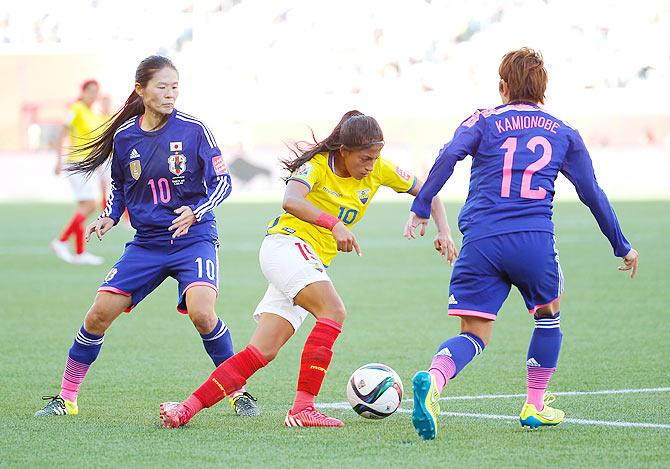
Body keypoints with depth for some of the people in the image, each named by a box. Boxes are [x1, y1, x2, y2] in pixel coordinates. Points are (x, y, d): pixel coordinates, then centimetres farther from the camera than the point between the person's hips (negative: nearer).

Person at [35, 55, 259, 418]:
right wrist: (108, 218, 0)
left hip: (194, 239, -4)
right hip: (147, 243, 4)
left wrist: (196, 212, -23)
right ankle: (66, 397, 12)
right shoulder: (124, 136, 2)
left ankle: (238, 392, -8)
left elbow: (222, 181, -6)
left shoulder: (193, 129, -8)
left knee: (201, 312, -26)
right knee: (100, 313, -5)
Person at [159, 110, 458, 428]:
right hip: (286, 244, -7)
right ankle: (303, 408, -29)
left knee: (263, 352, -5)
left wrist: (443, 231, 0)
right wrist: (334, 224, -45)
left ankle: (187, 409, -5)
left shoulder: (378, 170, 5)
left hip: (313, 265, 7)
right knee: (333, 311, -29)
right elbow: (290, 201, -32)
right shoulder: (318, 165, -13)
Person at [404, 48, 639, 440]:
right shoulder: (564, 134, 16)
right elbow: (593, 194, 18)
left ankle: (433, 379, -29)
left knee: (474, 335, 2)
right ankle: (535, 406, 26)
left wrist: (421, 208, -6)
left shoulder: (483, 121, 12)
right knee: (549, 314, 27)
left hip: (480, 241, 0)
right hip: (534, 239, 0)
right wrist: (622, 246, 26)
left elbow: (449, 156, -6)